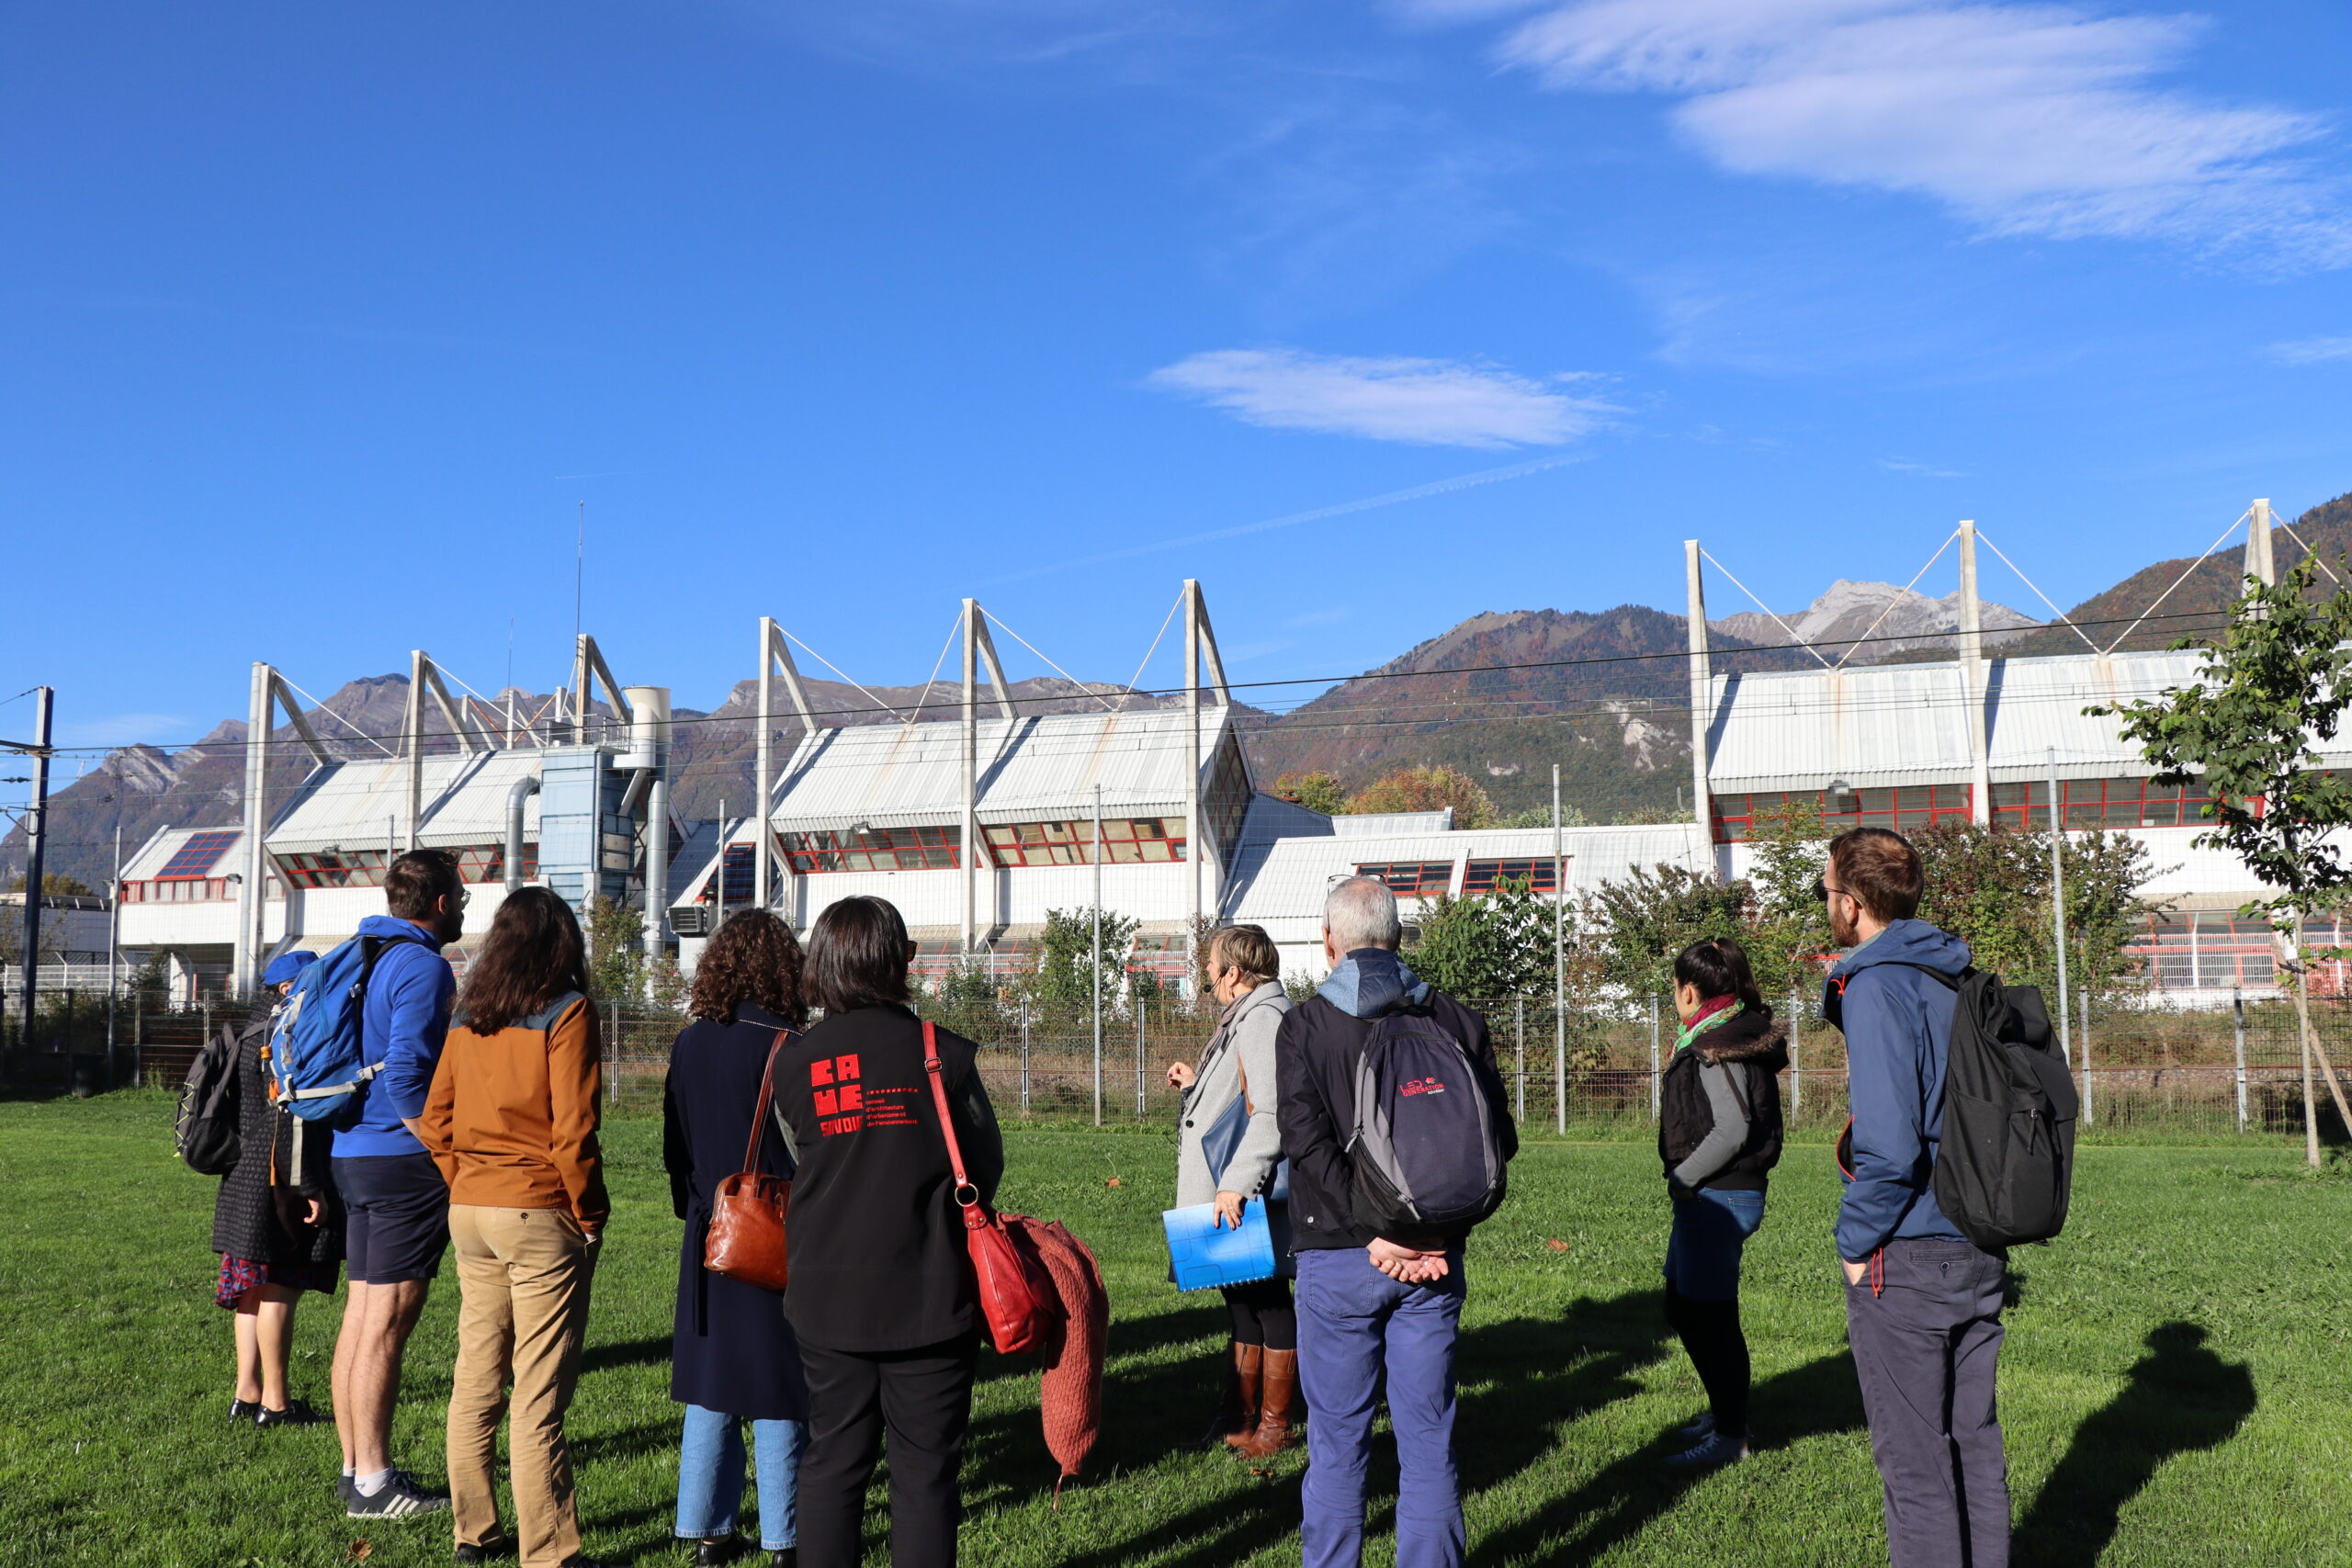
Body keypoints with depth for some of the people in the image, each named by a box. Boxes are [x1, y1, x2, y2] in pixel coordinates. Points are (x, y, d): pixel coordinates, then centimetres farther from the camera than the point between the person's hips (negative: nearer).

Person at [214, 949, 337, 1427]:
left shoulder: (254, 1035, 16)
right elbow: (289, 1120, -22)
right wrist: (310, 1187, -21)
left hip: (248, 1184, 10)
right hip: (276, 1185, -10)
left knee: (256, 1289, 14)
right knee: (278, 1289, -3)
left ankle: (246, 1394, 19)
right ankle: (274, 1401, 3)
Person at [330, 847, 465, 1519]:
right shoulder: (423, 966, -14)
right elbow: (406, 1076, -23)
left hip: (353, 1154, 10)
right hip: (402, 1161, -9)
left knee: (361, 1315, 14)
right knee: (387, 1322, -4)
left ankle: (356, 1466, 23)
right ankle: (373, 1484, 2)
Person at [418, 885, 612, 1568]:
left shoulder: (468, 1017, 7)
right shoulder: (565, 1011, -10)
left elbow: (435, 1121, 9)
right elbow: (572, 1130, -14)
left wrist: (467, 1183, 15)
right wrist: (590, 1214, -4)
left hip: (470, 1211, 6)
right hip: (541, 1216, -6)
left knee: (475, 1381, 15)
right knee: (539, 1396, -1)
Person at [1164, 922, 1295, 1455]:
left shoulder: (1264, 1020, -18)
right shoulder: (1243, 1019, 15)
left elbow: (1272, 1112, -28)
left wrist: (1237, 1182, -30)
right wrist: (1196, 1083, 25)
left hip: (1251, 1201, -10)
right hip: (1234, 1198, 10)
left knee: (1267, 1306, 2)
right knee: (1243, 1306, 18)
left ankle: (1274, 1427, 14)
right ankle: (1237, 1417, 29)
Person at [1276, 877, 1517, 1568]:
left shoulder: (1306, 1024, -6)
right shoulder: (1457, 1020, 3)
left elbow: (1307, 1139, -16)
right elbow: (1498, 1138, 2)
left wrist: (1375, 1233, -15)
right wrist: (1439, 1223, 1)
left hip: (1338, 1258, -2)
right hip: (1434, 1256, 3)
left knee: (1337, 1438, 8)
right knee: (1428, 1434, 11)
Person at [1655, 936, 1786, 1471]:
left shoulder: (1717, 1047, -18)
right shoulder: (1733, 1035, 13)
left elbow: (1732, 1128, -25)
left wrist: (1683, 1179, -17)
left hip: (1718, 1200, -11)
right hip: (1713, 1199, 11)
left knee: (1712, 1317, 0)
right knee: (1683, 1307, 20)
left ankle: (1730, 1436, 11)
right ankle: (1724, 1411, 32)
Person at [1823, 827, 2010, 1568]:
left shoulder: (1878, 986, -16)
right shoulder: (1963, 978, 9)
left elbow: (1888, 1145, -21)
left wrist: (1856, 1244, -11)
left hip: (1905, 1257, -8)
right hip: (1979, 1253, 8)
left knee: (1914, 1463, 2)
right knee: (1974, 1442, 17)